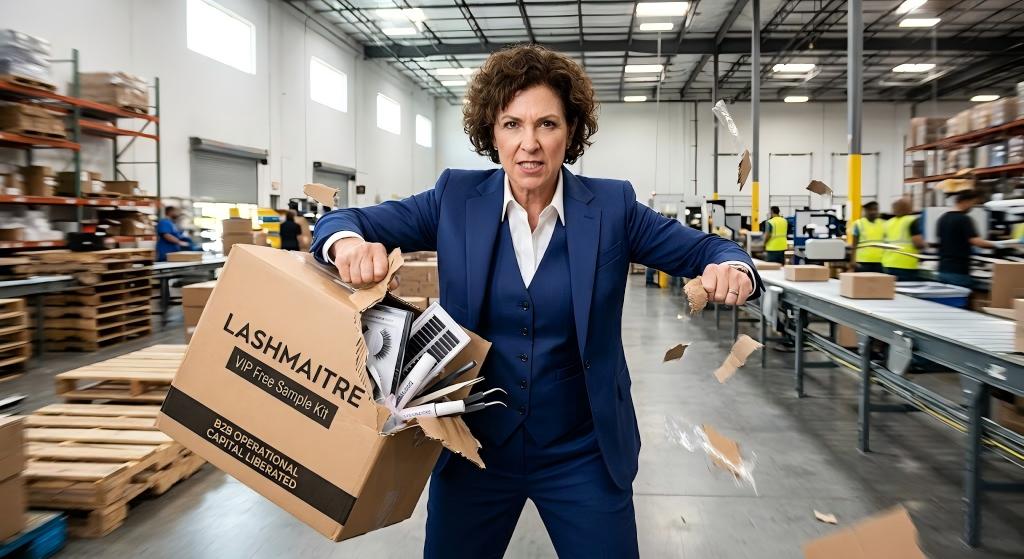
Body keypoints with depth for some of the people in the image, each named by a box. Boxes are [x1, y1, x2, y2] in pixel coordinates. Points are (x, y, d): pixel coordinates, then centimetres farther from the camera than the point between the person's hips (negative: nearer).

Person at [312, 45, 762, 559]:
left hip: (583, 454, 0)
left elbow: (704, 250, -2)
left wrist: (733, 270, -26)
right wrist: (349, 242, -27)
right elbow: (342, 220, -3)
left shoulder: (611, 207, -7)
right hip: (473, 446, 1)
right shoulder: (457, 198, -6)